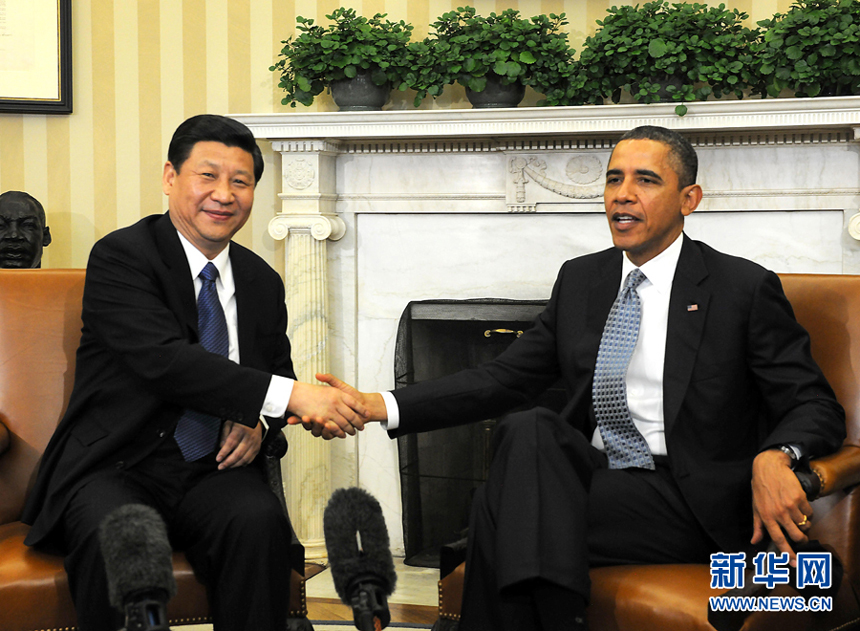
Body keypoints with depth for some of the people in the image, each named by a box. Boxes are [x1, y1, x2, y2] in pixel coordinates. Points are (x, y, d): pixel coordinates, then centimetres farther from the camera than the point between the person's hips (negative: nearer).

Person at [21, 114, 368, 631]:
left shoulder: (262, 282, 13)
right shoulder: (121, 256, -6)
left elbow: (276, 370, 24)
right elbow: (164, 360, -21)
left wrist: (259, 422, -2)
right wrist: (290, 394, -29)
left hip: (214, 470, 4)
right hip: (114, 469, -4)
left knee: (261, 520, -28)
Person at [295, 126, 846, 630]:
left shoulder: (744, 289, -2)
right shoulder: (580, 281, 12)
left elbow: (816, 406, -3)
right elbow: (503, 379, 8)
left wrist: (773, 457, -28)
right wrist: (376, 406, -6)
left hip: (693, 505, -5)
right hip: (595, 481, 5)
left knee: (502, 510, -25)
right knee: (530, 429, -28)